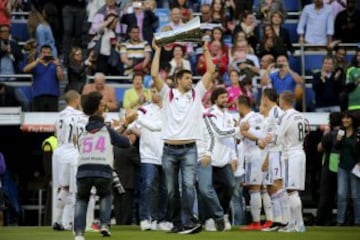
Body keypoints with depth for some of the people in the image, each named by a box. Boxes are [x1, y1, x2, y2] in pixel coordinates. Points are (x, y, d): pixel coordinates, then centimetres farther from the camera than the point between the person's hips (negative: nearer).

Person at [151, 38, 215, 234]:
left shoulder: (196, 94, 11)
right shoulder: (168, 94, 8)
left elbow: (210, 71, 8)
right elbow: (154, 75, -2)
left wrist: (206, 49, 9)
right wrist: (158, 51, 1)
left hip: (189, 149, 0)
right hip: (169, 149, 0)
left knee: (188, 185, -14)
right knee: (172, 190, 5)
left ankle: (188, 222, -22)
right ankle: (177, 223, 13)